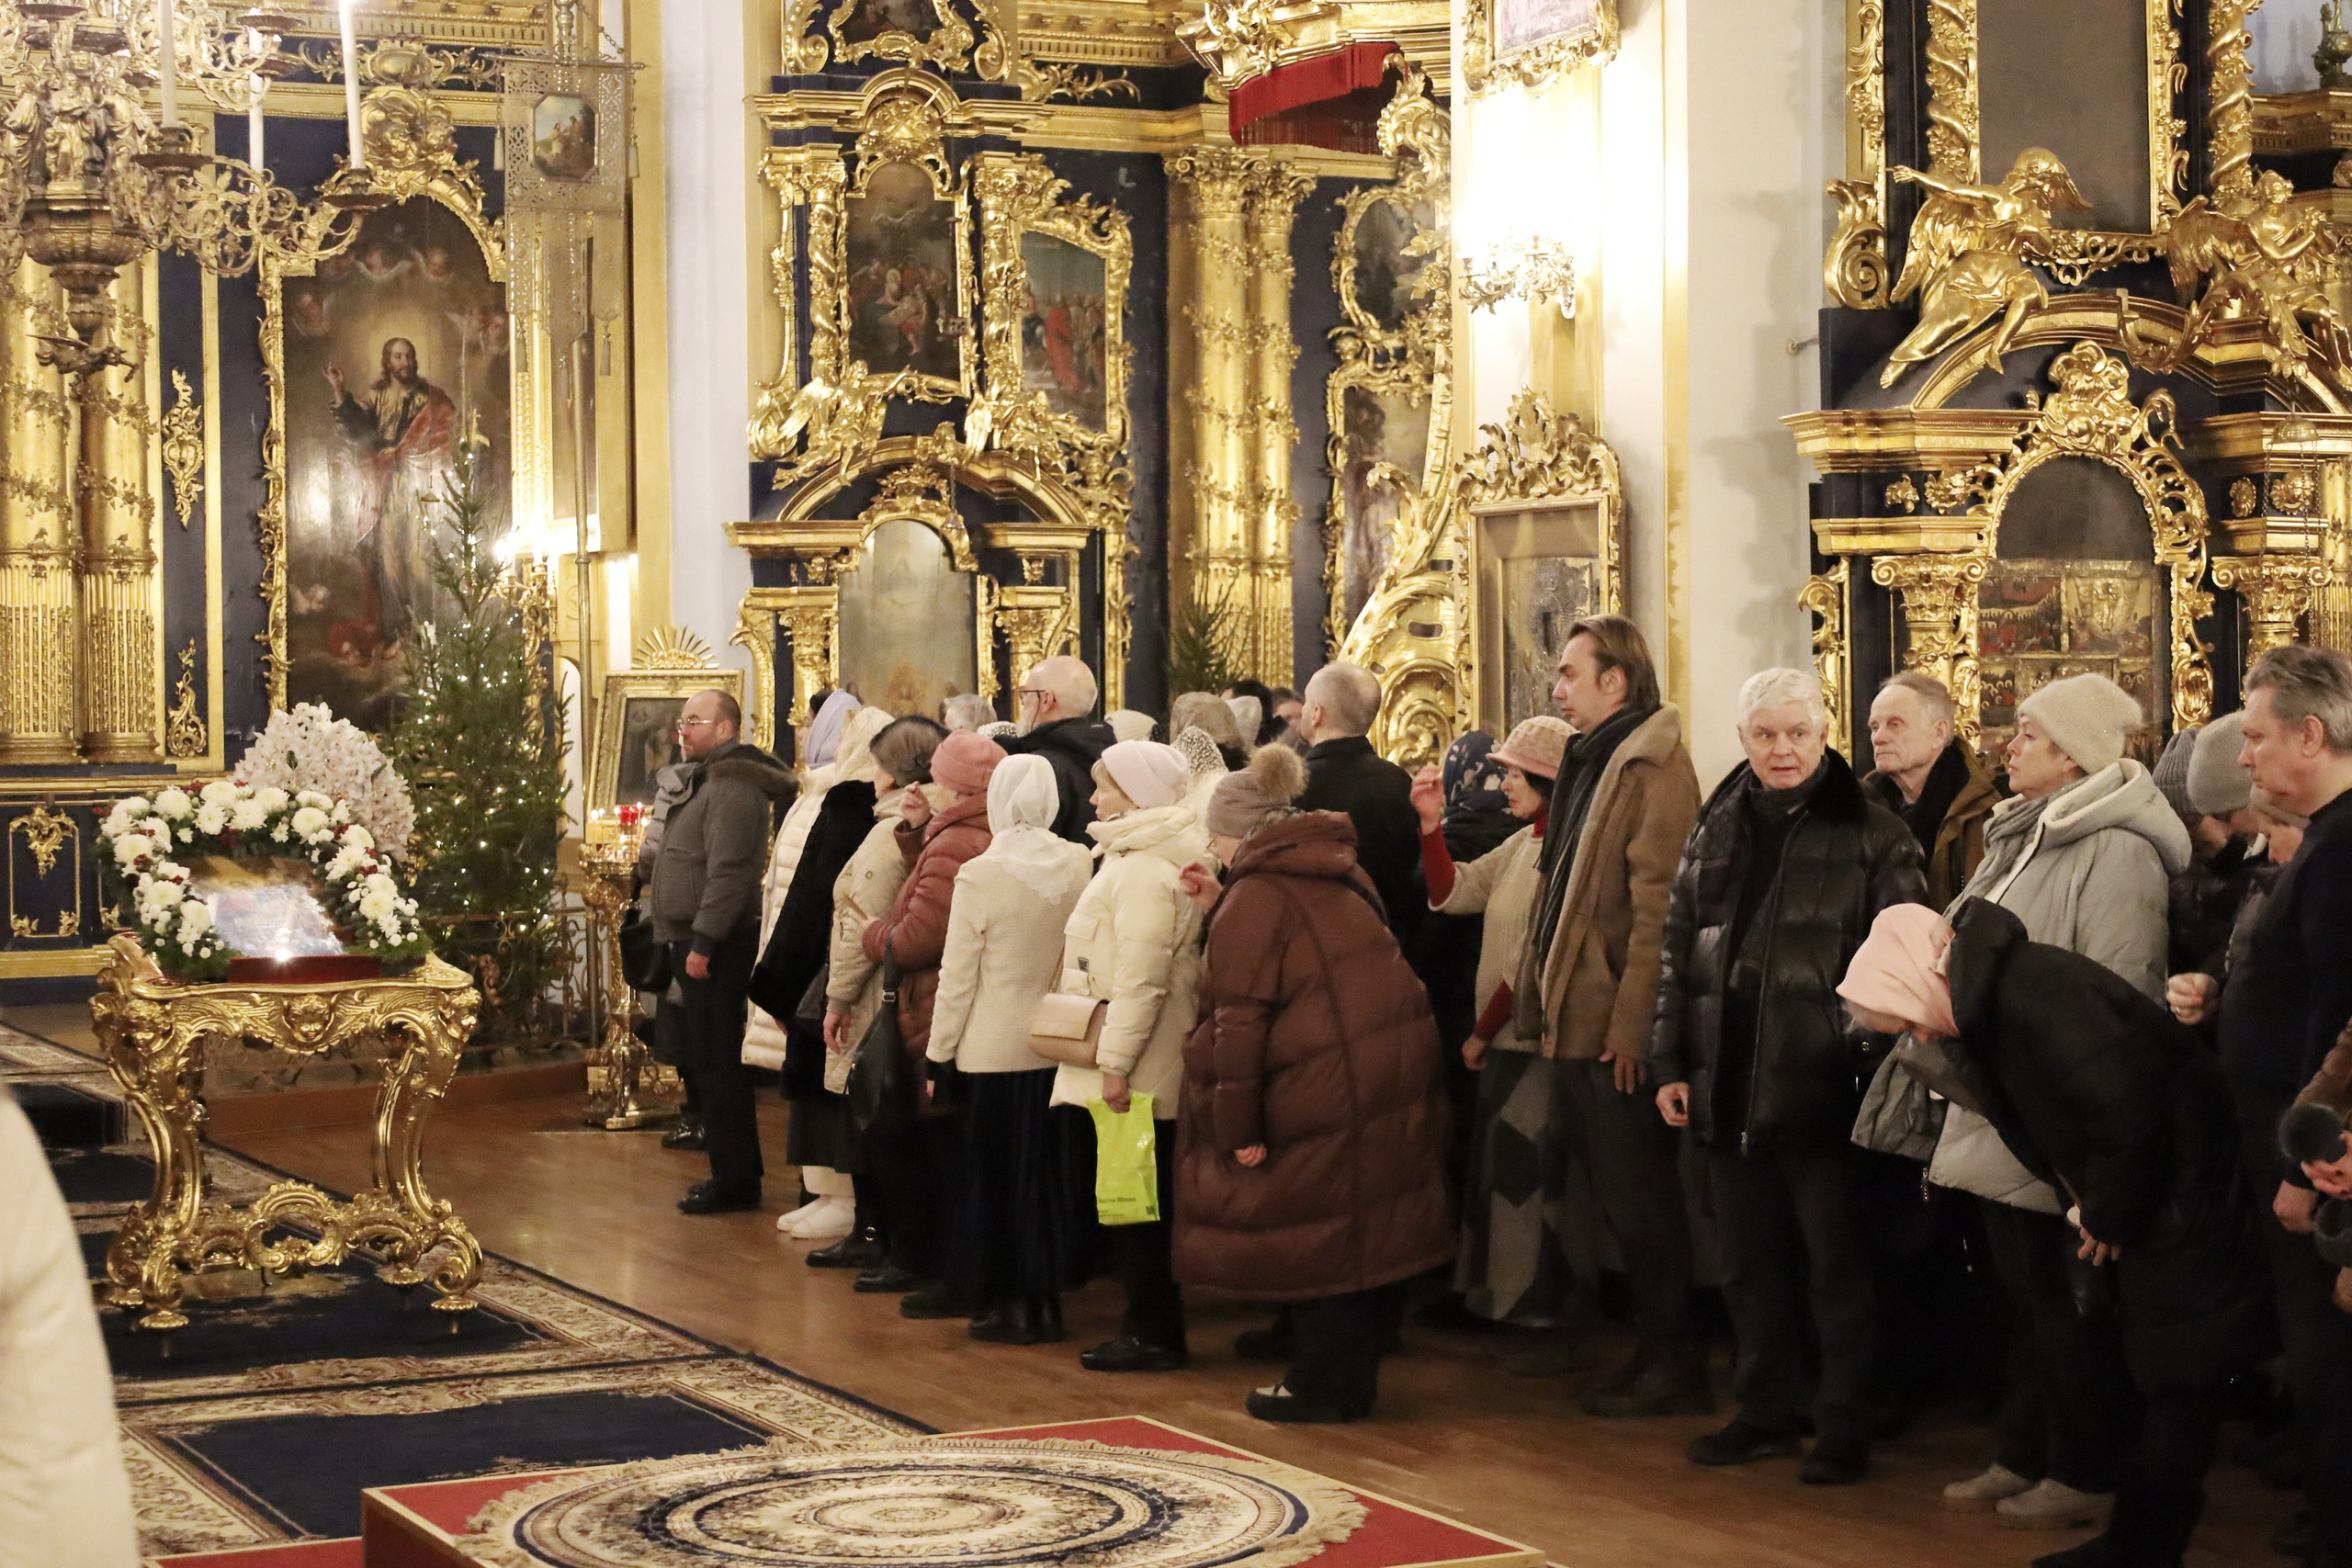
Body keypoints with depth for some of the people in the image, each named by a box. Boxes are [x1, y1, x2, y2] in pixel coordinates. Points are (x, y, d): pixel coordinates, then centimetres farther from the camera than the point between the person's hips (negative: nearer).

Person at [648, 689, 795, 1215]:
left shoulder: (732, 786, -15)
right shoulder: (708, 779, 19)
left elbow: (728, 871, -23)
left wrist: (703, 942, -25)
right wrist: (689, 940, 18)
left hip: (716, 945, -11)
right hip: (697, 941, 11)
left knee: (717, 1062, -8)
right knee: (711, 1061, 13)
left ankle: (735, 1181, -3)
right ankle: (734, 1174, 20)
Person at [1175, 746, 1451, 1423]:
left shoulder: (1253, 899, -10)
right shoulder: (1332, 879, 16)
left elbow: (1240, 1020, -14)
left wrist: (1236, 1127, -12)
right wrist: (1220, 909, 24)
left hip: (1326, 1082, -8)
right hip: (1398, 1060, 8)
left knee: (1314, 1238, 4)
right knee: (1366, 1229, 14)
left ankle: (1318, 1386, 12)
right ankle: (1354, 1377, 23)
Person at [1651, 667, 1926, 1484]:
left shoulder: (1870, 834, -4)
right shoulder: (1716, 832, 11)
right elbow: (1677, 951, 14)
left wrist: (1878, 1063, -16)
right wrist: (1671, 1064, 9)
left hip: (1821, 1086, -5)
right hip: (1730, 1085, 5)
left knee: (1836, 1261, 3)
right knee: (1750, 1259, 14)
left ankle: (1845, 1425, 12)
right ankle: (1766, 1409, 26)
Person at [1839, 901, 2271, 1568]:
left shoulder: (2032, 992, -25)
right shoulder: (1983, 997, 4)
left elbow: (2127, 1113, -27)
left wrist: (2107, 1218, -14)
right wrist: (2091, 1209, 2)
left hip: (2178, 1199, -10)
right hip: (2138, 1201, 10)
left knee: (2174, 1379, -2)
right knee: (2156, 1378, 15)